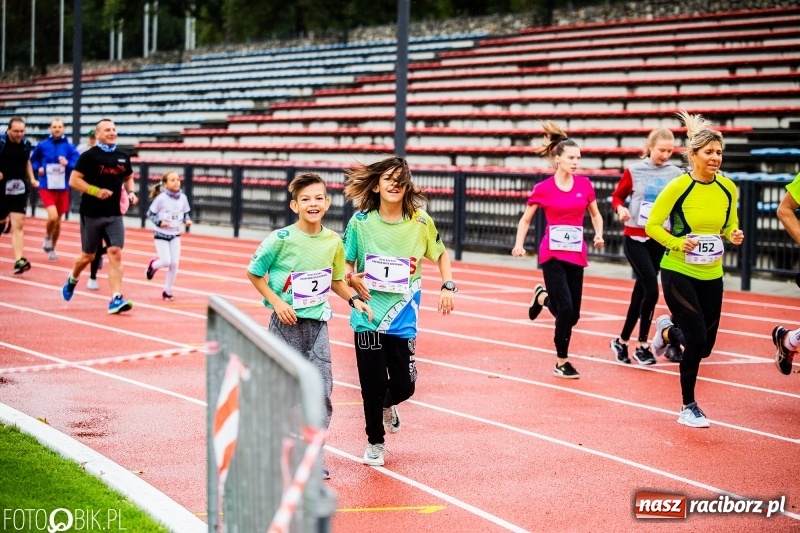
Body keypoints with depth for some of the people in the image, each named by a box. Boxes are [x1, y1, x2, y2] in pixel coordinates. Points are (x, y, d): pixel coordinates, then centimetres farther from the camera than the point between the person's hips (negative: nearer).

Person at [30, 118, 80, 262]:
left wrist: (68, 163, -24)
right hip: (47, 187, -2)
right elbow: (33, 160, 13)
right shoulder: (42, 145, -2)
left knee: (58, 221, 12)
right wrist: (38, 169, -5)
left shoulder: (69, 147, -3)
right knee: (53, 216, -20)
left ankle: (52, 248, 32)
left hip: (63, 188, 2)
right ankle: (47, 237, 10)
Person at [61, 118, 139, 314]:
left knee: (115, 254, -10)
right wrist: (96, 191, -21)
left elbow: (128, 177, 24)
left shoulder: (123, 157, 8)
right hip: (92, 214, -3)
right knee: (88, 255, 9)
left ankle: (116, 299, -14)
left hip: (114, 214, 3)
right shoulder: (89, 156, -7)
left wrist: (130, 193, 5)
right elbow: (74, 180, -10)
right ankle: (72, 279, 41)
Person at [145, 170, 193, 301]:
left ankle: (167, 290, 15)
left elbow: (185, 213, 9)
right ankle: (153, 265, 27)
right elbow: (150, 213, -10)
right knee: (166, 262, -10)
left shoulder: (183, 198, -6)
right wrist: (159, 222, -24)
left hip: (175, 235, 4)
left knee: (174, 263, 0)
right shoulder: (161, 198, -18)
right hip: (161, 234, -4)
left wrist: (187, 220, -11)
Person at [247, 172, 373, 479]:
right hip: (287, 324, -3)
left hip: (318, 323, 4)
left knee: (322, 390, -3)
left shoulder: (333, 241, 0)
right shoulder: (282, 239, -13)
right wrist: (277, 303, -12)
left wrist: (354, 300, 1)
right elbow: (254, 273, -3)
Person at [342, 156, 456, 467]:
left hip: (403, 319, 1)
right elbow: (345, 262, 5)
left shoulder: (420, 222, -3)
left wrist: (448, 286, -1)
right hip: (368, 316, -1)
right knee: (373, 384, 3)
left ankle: (387, 405, 38)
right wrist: (351, 278, -16)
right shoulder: (361, 221, -4)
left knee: (404, 385, 0)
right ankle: (375, 442, 26)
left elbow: (440, 254, 12)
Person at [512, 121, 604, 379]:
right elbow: (526, 219, 5)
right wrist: (519, 244, -10)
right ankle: (561, 363, 5)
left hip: (576, 256, 4)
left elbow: (595, 214, 15)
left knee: (572, 316, 6)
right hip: (552, 255, -4)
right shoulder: (543, 188, -5)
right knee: (566, 309, -15)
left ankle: (543, 296, 38)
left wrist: (599, 234, -4)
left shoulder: (584, 184, 3)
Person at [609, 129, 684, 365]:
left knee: (641, 290, 9)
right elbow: (617, 196, 5)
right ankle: (642, 345, 1)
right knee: (651, 289, -13)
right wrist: (620, 209, -14)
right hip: (635, 238, -3)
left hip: (660, 240, 3)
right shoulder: (634, 171, -4)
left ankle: (622, 341, 22)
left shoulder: (676, 174, 0)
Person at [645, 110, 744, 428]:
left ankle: (667, 331, 44)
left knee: (705, 346, 9)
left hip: (711, 275, 5)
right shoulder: (678, 187, -15)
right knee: (697, 340, -13)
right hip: (678, 272, -5)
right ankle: (688, 407, 7)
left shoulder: (728, 189, -1)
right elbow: (652, 225, -9)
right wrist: (678, 243, -23)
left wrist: (735, 236, -10)